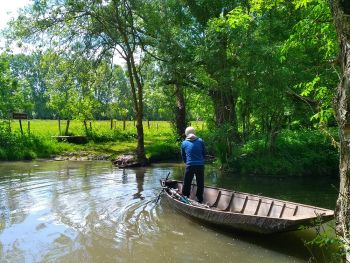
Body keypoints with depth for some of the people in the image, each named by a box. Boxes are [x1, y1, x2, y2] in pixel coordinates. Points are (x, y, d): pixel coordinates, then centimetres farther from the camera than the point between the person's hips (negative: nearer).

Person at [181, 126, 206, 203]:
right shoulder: (200, 141, 2)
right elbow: (204, 153, 9)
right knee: (200, 184, 13)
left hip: (190, 166, 0)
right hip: (200, 165, 1)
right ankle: (200, 200, 20)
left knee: (187, 184, 11)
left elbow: (183, 156, 12)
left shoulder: (184, 143, 4)